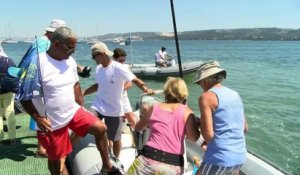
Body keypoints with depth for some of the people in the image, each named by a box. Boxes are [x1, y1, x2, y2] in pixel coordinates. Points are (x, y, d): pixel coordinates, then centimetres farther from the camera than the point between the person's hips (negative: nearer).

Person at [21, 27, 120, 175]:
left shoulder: (70, 61, -1)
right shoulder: (37, 63, -22)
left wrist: (81, 107, 10)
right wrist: (37, 118, -21)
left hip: (73, 111, 5)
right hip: (51, 122, -5)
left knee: (100, 129, -3)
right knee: (55, 157, 12)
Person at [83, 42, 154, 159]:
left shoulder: (118, 68, -18)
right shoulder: (98, 68, 3)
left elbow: (136, 80, -23)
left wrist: (146, 89, -42)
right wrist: (83, 93, 9)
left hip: (114, 110, -4)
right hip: (97, 105, 5)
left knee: (115, 139, 12)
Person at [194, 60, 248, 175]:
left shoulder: (207, 97, -12)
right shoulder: (235, 95, 11)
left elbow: (208, 135, -18)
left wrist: (200, 123, 2)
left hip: (220, 159, -7)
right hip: (240, 157, 8)